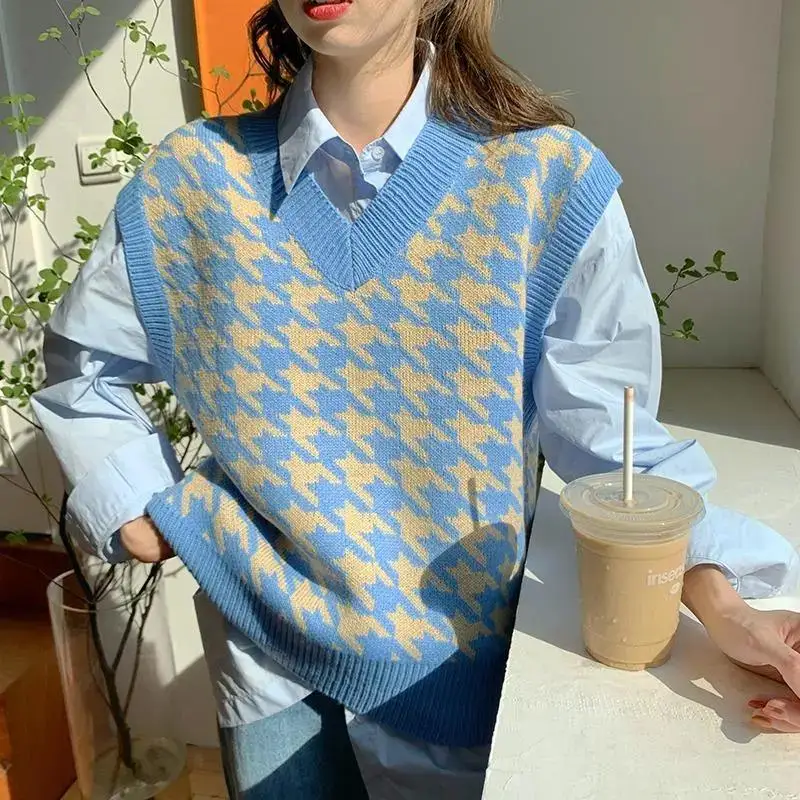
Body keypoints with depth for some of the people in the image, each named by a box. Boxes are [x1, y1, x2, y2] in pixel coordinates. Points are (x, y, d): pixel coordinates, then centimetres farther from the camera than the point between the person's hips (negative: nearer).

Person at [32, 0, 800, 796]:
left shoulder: (544, 178, -12)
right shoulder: (196, 176, -6)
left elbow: (608, 429, -11)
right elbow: (81, 363, 9)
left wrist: (718, 603, -21)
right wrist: (136, 506, 0)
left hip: (458, 653, -1)